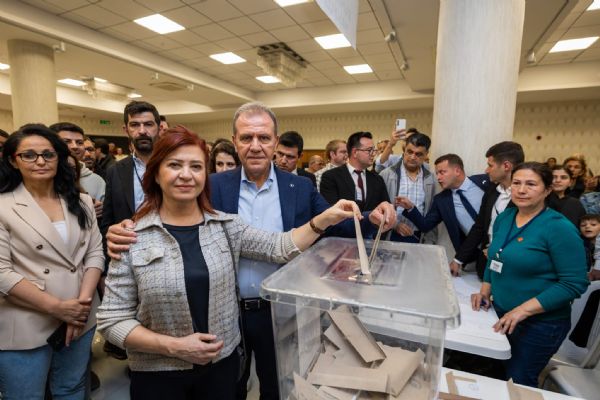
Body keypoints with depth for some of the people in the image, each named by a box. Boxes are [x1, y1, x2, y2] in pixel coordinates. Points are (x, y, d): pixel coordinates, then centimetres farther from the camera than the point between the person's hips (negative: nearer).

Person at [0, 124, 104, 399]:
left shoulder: (81, 202, 5)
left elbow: (95, 253, 2)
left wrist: (83, 301, -10)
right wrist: (57, 307, -16)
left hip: (80, 318, 4)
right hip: (25, 327, -3)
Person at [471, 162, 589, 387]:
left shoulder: (559, 227, -18)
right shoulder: (504, 218, 1)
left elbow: (575, 283, -20)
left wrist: (523, 310, -24)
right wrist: (485, 290, 1)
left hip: (540, 323, -6)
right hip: (500, 315, 6)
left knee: (519, 383, 12)